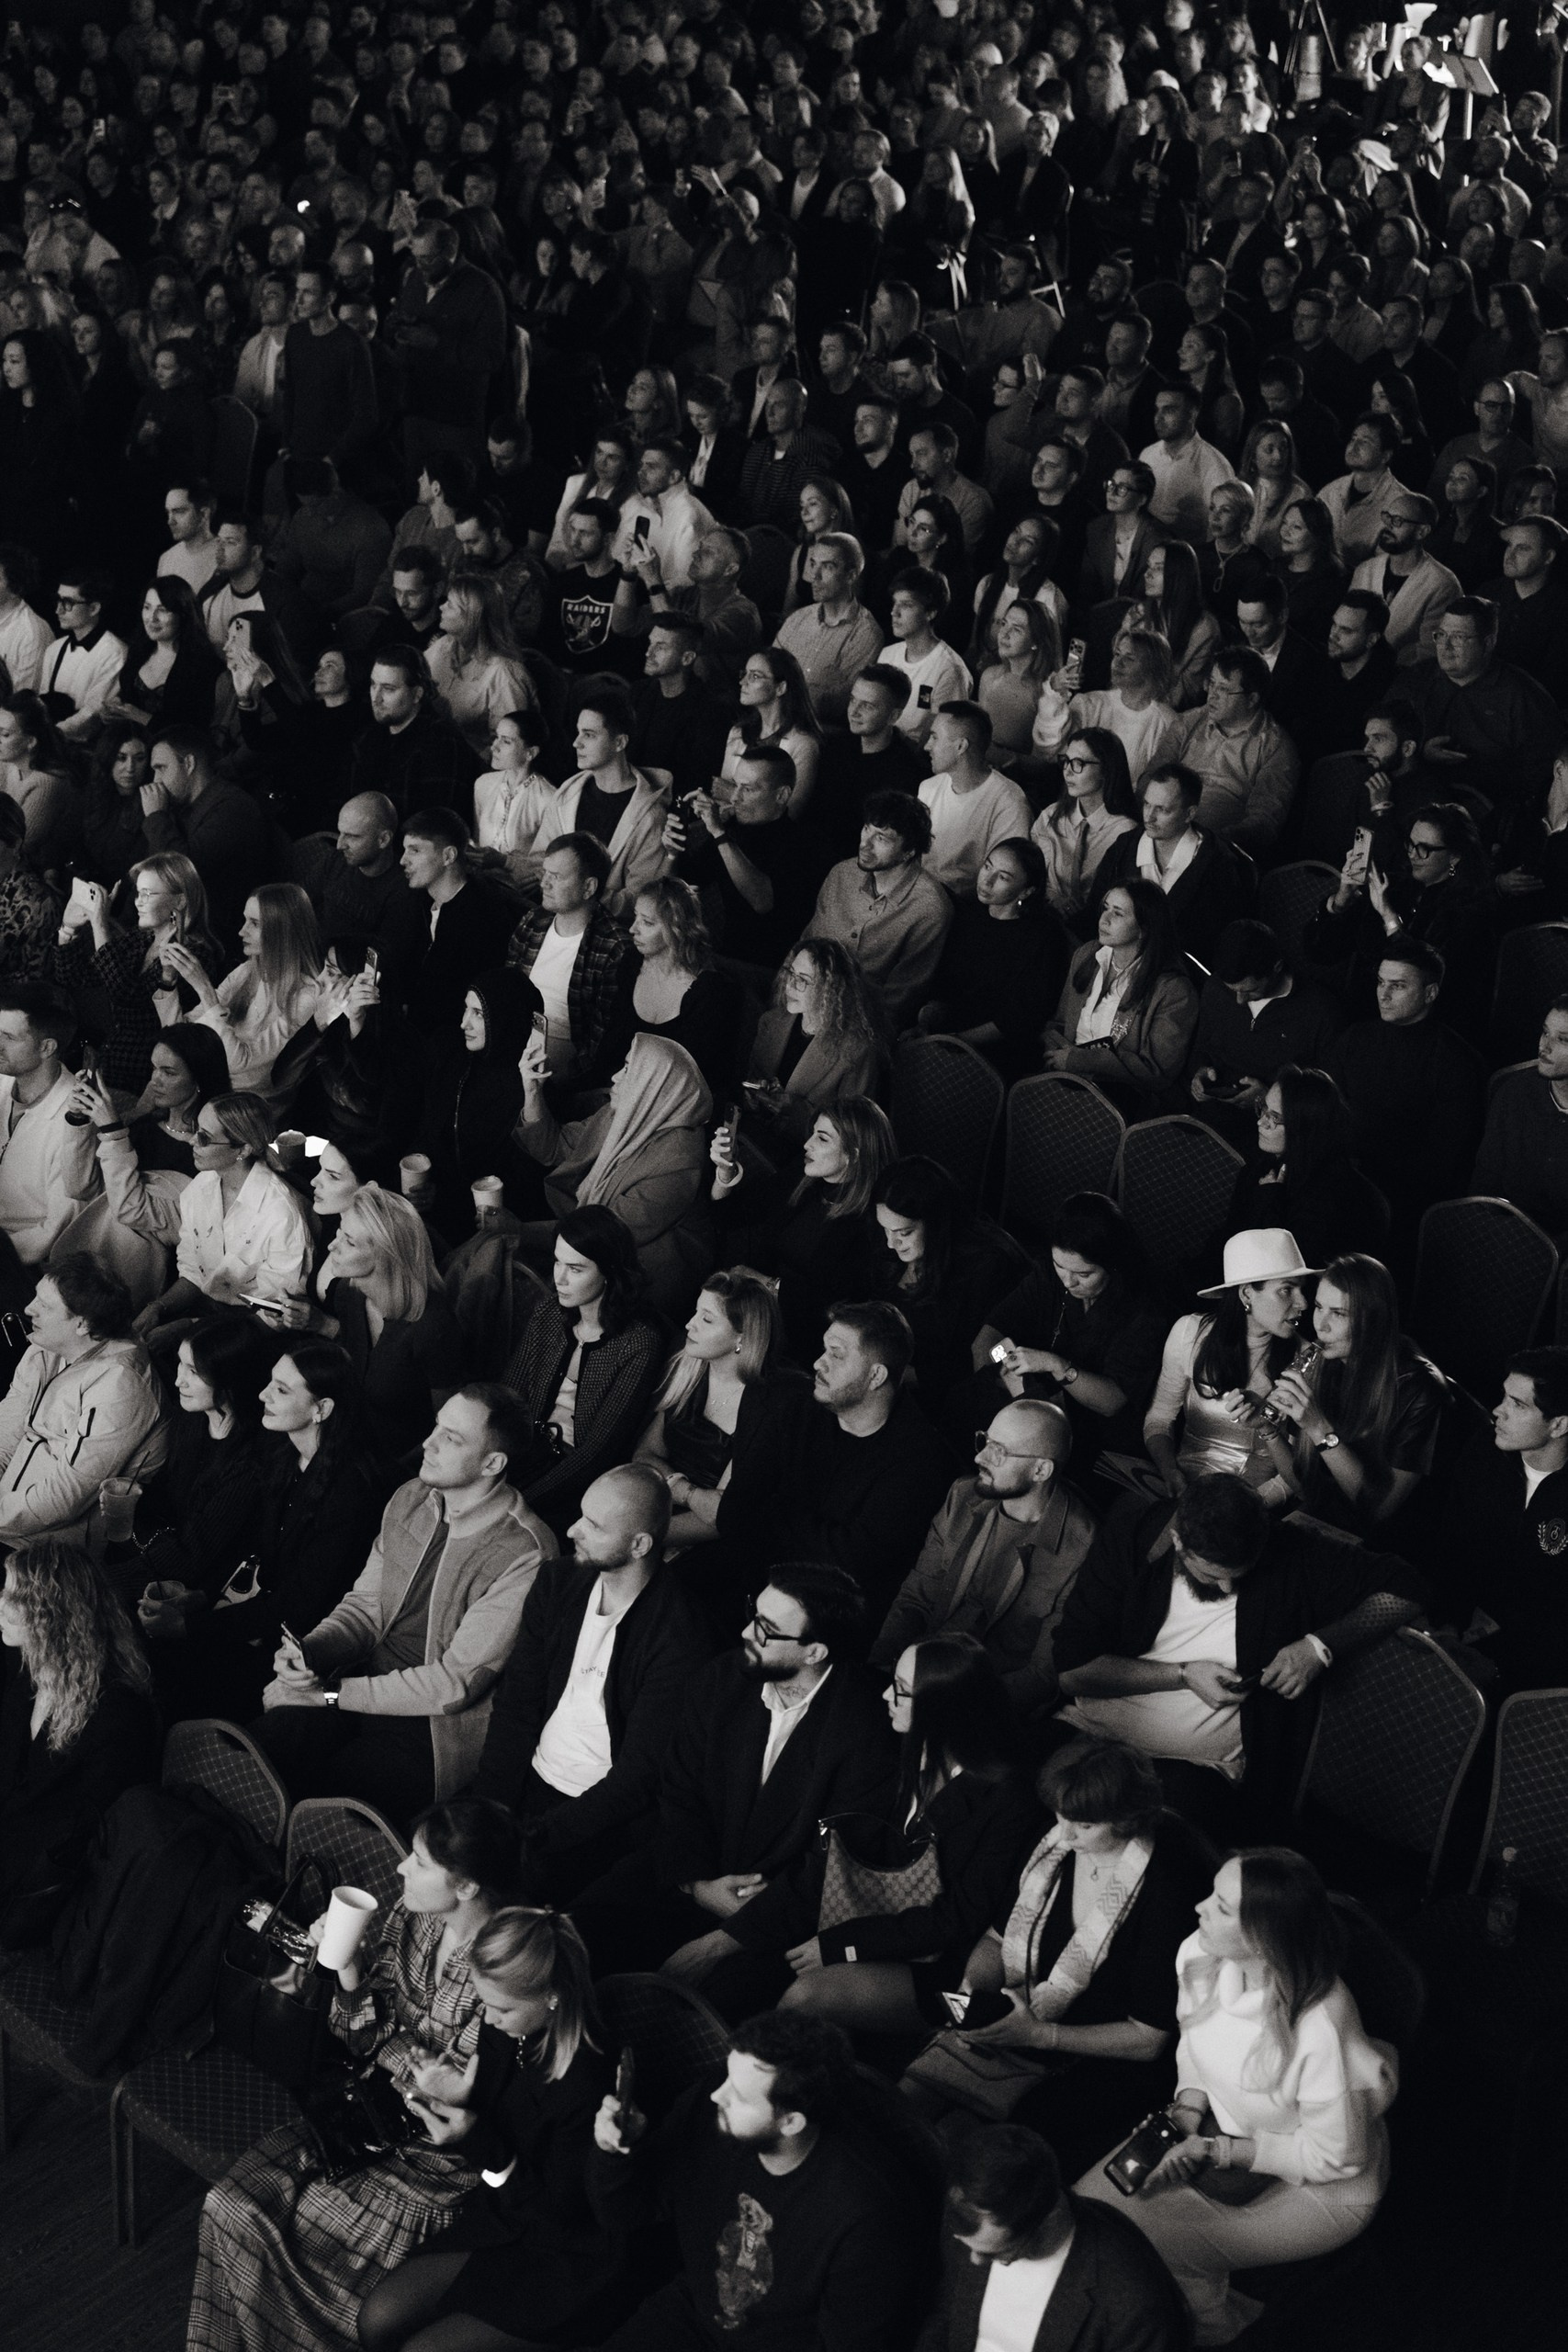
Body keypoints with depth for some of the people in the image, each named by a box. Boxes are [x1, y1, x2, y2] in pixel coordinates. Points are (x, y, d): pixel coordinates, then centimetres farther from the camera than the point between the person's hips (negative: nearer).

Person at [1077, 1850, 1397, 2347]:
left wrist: (1219, 2152, -23)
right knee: (1094, 2197, -8)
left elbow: (1334, 2156, -23)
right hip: (1228, 2135, 7)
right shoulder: (1199, 1957, -17)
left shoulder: (1319, 2028, -38)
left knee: (1141, 2234, -17)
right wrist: (1188, 2111, -11)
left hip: (1323, 2189, -6)